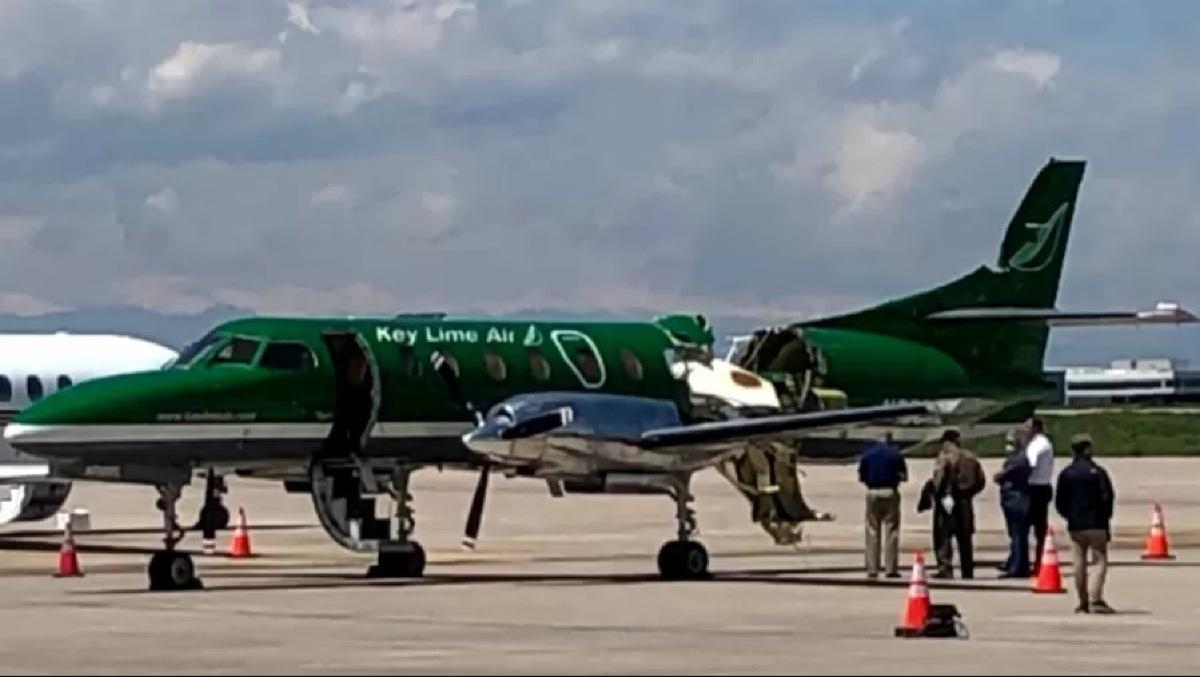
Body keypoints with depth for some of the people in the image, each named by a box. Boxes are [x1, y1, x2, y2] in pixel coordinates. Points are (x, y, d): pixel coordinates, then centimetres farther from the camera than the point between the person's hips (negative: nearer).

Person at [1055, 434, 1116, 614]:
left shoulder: (1066, 474, 5)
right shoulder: (1097, 472, -7)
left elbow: (1060, 503, 5)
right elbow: (1107, 497, -10)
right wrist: (1106, 518, 2)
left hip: (1075, 525, 4)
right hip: (1096, 524, -4)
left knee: (1080, 563, 8)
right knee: (1100, 561, -2)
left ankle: (1083, 602, 11)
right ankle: (1095, 599, -16)